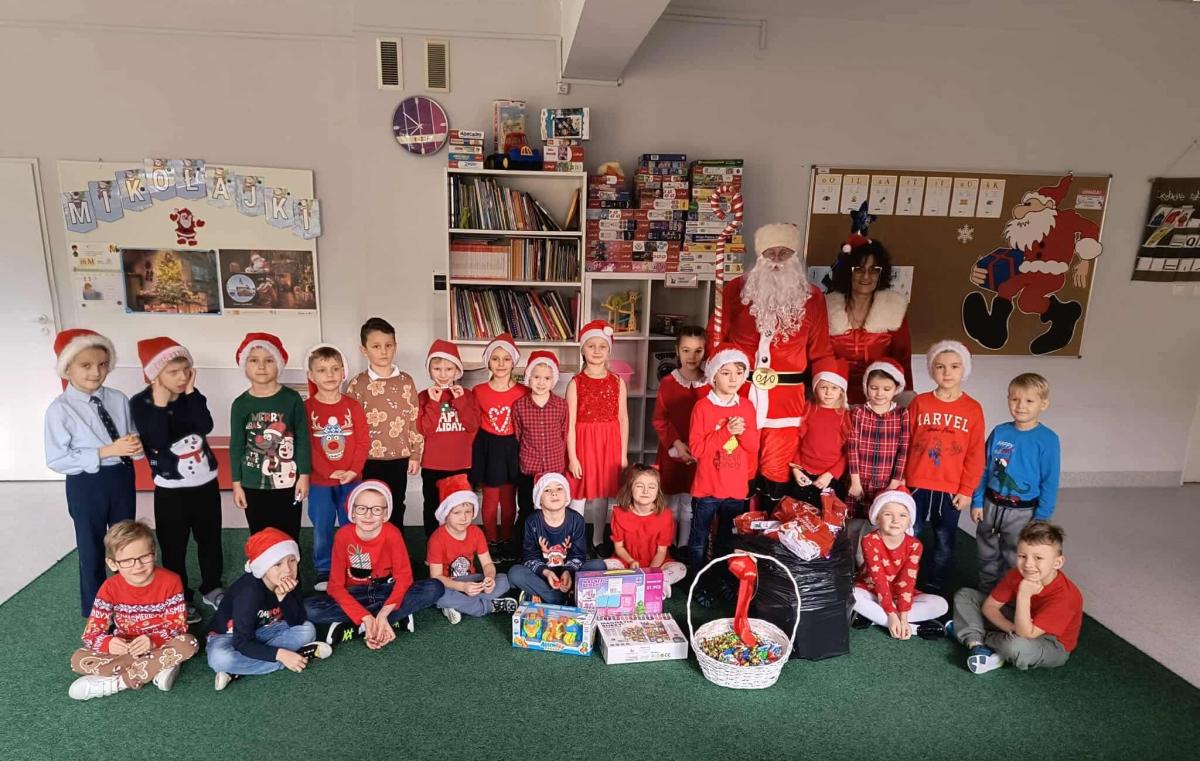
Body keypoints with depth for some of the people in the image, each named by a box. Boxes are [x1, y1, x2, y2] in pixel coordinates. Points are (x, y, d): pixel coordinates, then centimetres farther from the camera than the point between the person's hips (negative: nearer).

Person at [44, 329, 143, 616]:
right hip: (86, 485, -4)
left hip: (122, 479, 4)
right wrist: (105, 452, -23)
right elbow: (56, 461, -15)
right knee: (92, 549, 12)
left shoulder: (119, 399, -4)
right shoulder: (60, 410, -15)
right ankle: (95, 611, 32)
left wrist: (135, 446, -16)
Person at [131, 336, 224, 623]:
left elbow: (206, 427, -16)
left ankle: (212, 588, 31)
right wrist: (160, 403, -25)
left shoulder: (191, 395, 1)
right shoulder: (140, 403, -11)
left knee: (210, 539, 14)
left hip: (206, 483, 4)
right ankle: (181, 599, 21)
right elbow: (157, 442, -23)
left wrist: (191, 393, -18)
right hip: (170, 489, -4)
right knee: (174, 548, 5)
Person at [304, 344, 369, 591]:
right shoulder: (306, 408, -4)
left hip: (351, 480, 1)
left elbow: (362, 442, -2)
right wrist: (331, 472, -15)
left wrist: (353, 470, -14)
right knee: (321, 529, 7)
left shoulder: (353, 407, 1)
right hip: (320, 482, -1)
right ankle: (323, 573, 22)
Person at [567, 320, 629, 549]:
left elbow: (623, 419, 5)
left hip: (609, 444, 2)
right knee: (579, 494, 3)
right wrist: (572, 457, -9)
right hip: (583, 443, -2)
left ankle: (598, 542, 26)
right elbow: (571, 423, -5)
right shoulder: (576, 383, -4)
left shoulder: (617, 382, 2)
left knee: (602, 495, 12)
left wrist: (623, 453, 3)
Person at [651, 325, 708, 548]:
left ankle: (684, 549, 21)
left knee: (690, 505, 7)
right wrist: (676, 443, -13)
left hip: (700, 455, 0)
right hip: (672, 452, 0)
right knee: (670, 504, 10)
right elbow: (660, 420, -2)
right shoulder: (667, 382, -2)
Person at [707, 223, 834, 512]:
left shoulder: (812, 297, 6)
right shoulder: (735, 289, 3)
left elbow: (821, 351, 7)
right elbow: (715, 338, 5)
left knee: (777, 469, 5)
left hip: (786, 396, 0)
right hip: (739, 390, 0)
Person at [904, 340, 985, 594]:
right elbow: (904, 444, 2)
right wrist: (900, 480, 3)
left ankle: (933, 592, 26)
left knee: (944, 545, 10)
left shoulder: (973, 409, -1)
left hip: (951, 490, 0)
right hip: (916, 486, 0)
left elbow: (975, 454, 0)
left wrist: (966, 490, -3)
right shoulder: (919, 403, -1)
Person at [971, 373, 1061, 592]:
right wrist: (977, 502, 3)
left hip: (1022, 512, -3)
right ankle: (986, 594, 37)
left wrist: (1041, 518, -9)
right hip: (990, 505, 3)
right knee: (988, 555, 18)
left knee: (1013, 560, 12)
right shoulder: (999, 432, -3)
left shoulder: (1048, 439, -12)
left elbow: (1050, 482, -9)